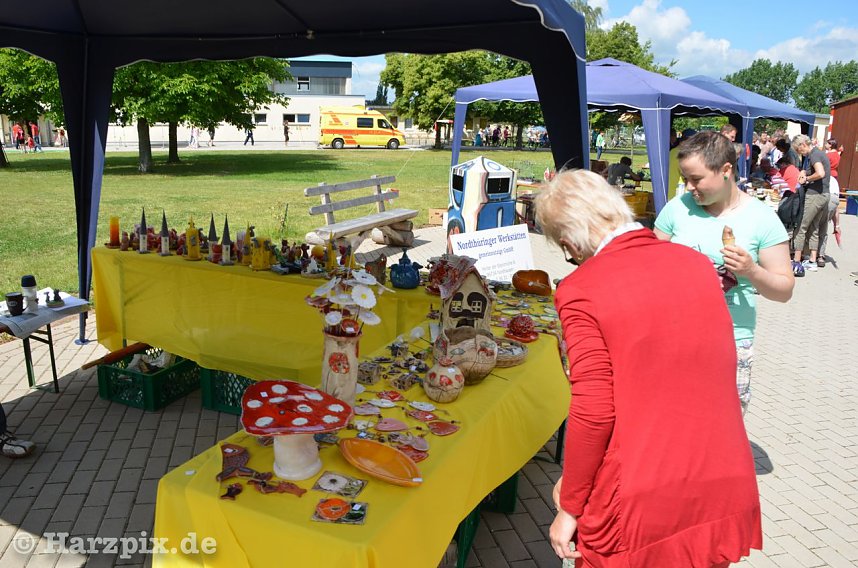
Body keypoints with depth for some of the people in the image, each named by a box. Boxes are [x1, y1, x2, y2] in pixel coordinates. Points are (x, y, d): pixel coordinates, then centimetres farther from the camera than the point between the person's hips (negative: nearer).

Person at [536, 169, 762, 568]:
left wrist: (570, 507, -4)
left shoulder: (579, 291, -16)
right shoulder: (698, 263, 2)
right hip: (725, 490, 5)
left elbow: (594, 411, -18)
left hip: (640, 505, -5)